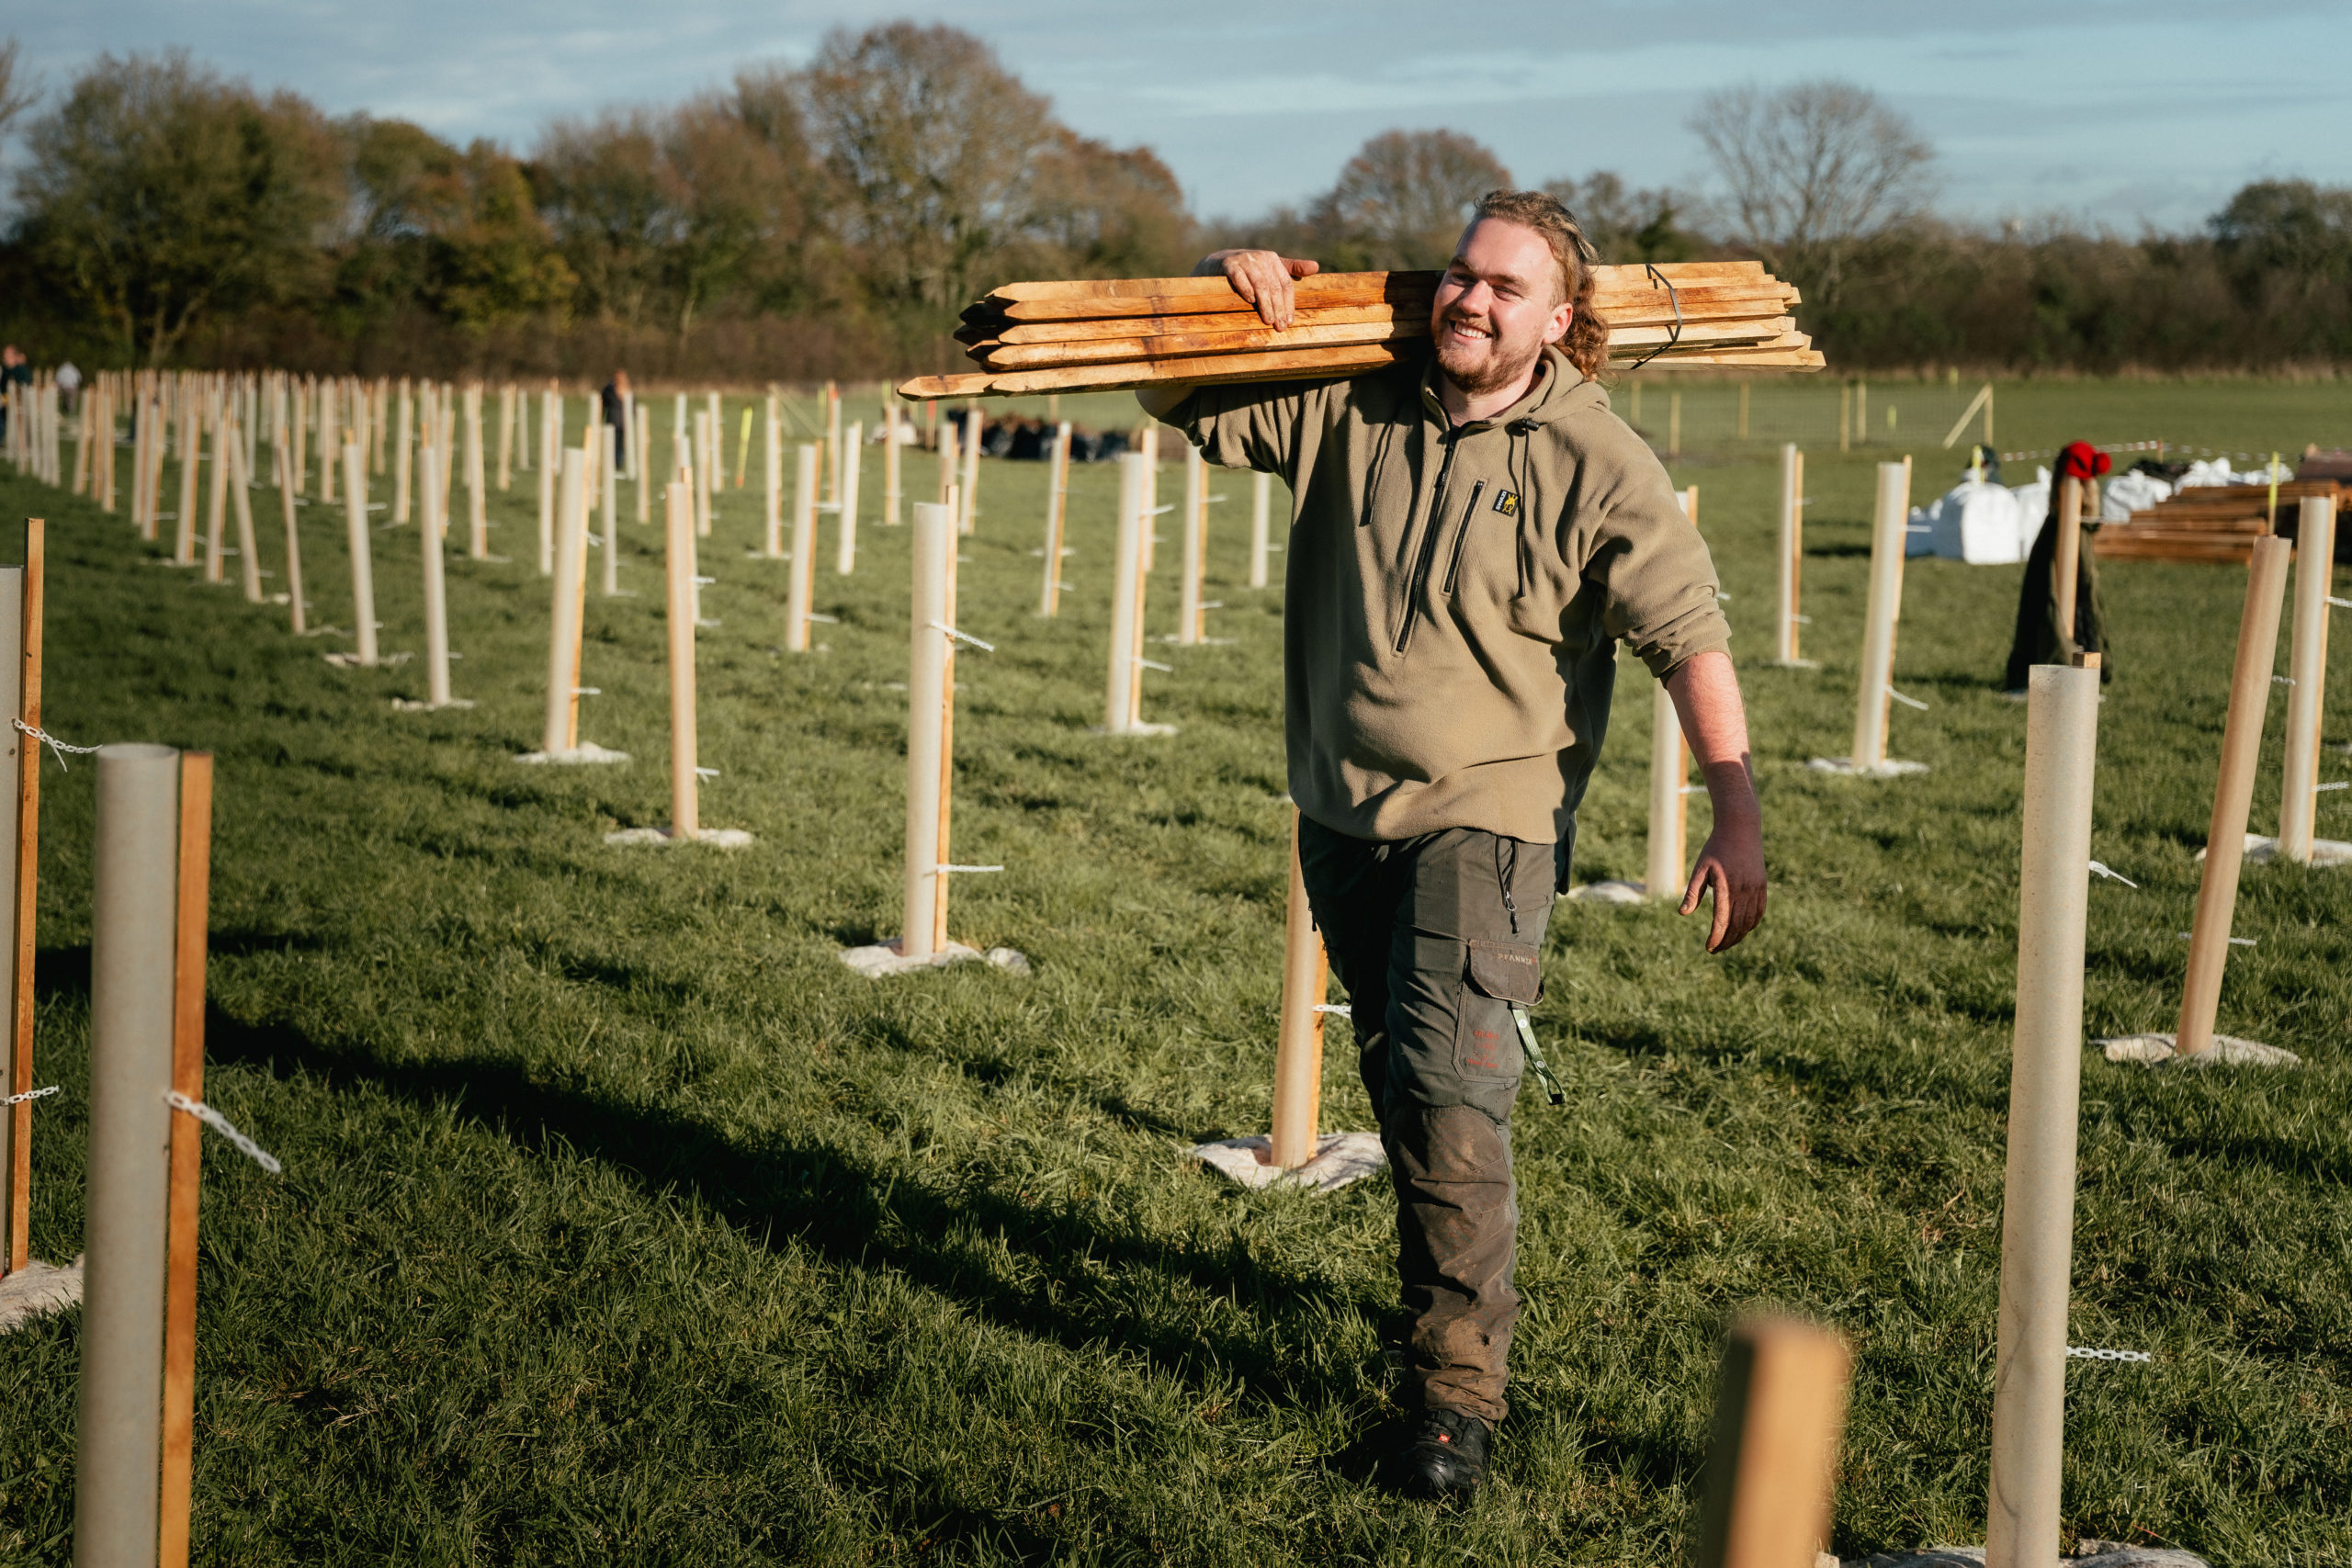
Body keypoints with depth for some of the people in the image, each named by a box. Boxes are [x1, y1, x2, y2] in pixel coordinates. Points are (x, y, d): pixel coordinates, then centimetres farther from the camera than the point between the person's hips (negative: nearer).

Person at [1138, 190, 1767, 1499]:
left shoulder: (1597, 465, -10)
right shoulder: (1346, 407, 1)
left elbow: (1691, 638, -13)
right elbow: (1181, 401, 10)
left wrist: (1738, 816, -20)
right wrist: (1227, 293, -9)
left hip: (1488, 818, -5)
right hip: (1343, 813, 5)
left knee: (1454, 1095, -15)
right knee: (1399, 1082, 17)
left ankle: (1460, 1389, -8)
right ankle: (1458, 1290, 38)